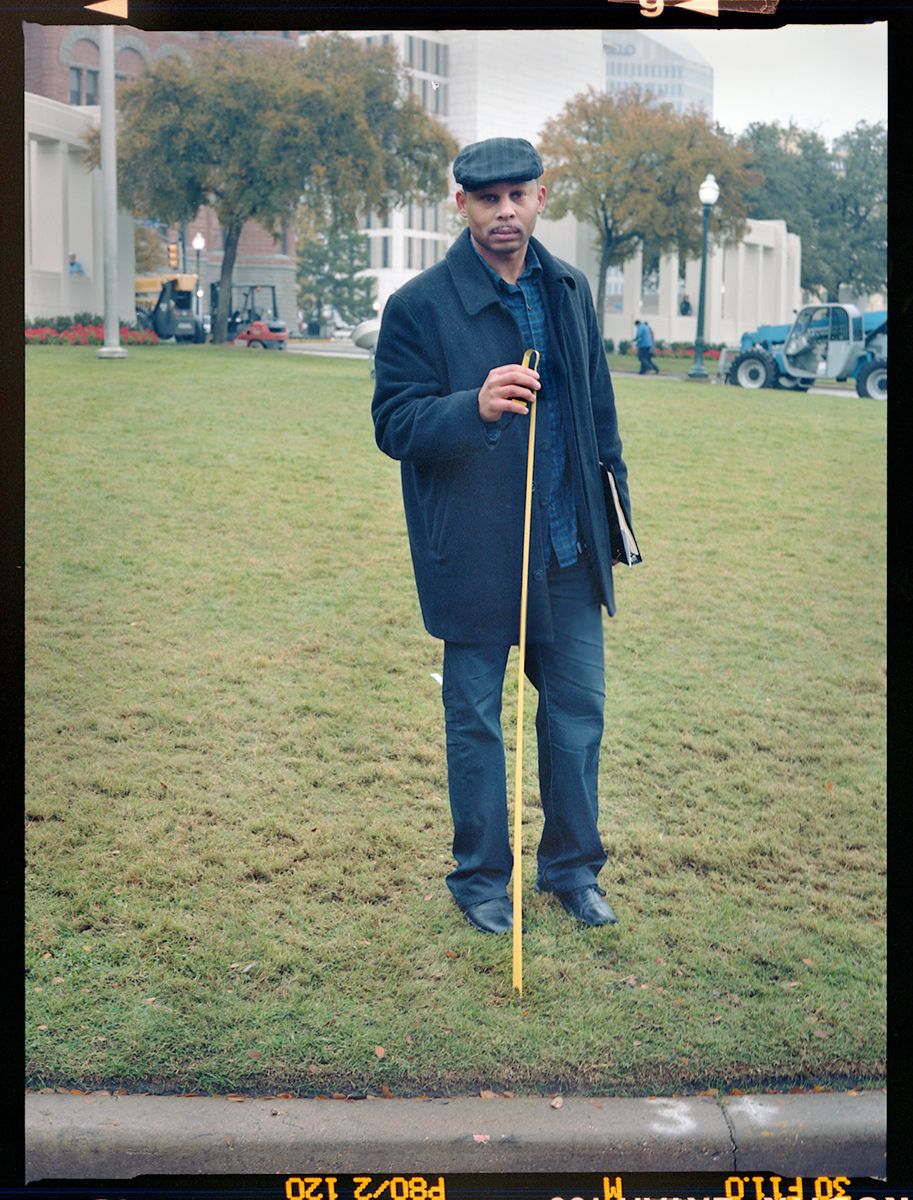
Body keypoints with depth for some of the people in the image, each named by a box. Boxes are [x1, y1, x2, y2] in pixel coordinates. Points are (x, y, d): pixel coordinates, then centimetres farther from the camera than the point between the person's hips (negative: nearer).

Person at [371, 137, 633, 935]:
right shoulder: (419, 307, -9)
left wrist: (614, 510, 15)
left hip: (569, 548, 5)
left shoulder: (569, 291, 8)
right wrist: (474, 406, -29)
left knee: (578, 707, 11)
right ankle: (482, 878, 26)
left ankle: (572, 866, 30)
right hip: (474, 554, -4)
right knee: (475, 719, 8)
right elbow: (393, 425, -12)